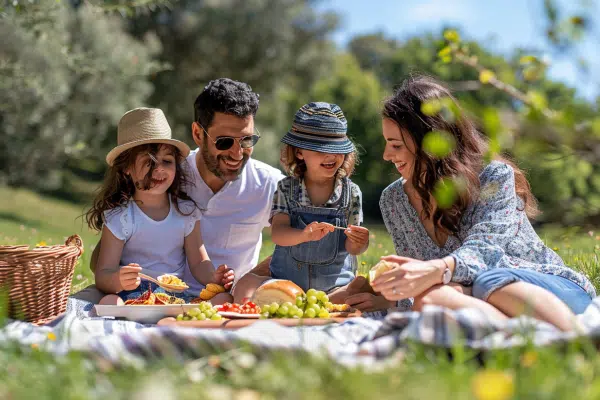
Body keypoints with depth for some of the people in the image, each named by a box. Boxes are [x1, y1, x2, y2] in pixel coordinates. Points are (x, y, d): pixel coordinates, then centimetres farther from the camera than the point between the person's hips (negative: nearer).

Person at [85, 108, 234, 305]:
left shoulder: (186, 211, 8)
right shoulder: (118, 217, -3)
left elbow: (198, 262, 11)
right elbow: (102, 275, -8)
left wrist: (213, 277, -13)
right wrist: (118, 280, -33)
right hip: (132, 296, -3)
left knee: (224, 298, -23)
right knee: (108, 303, -37)